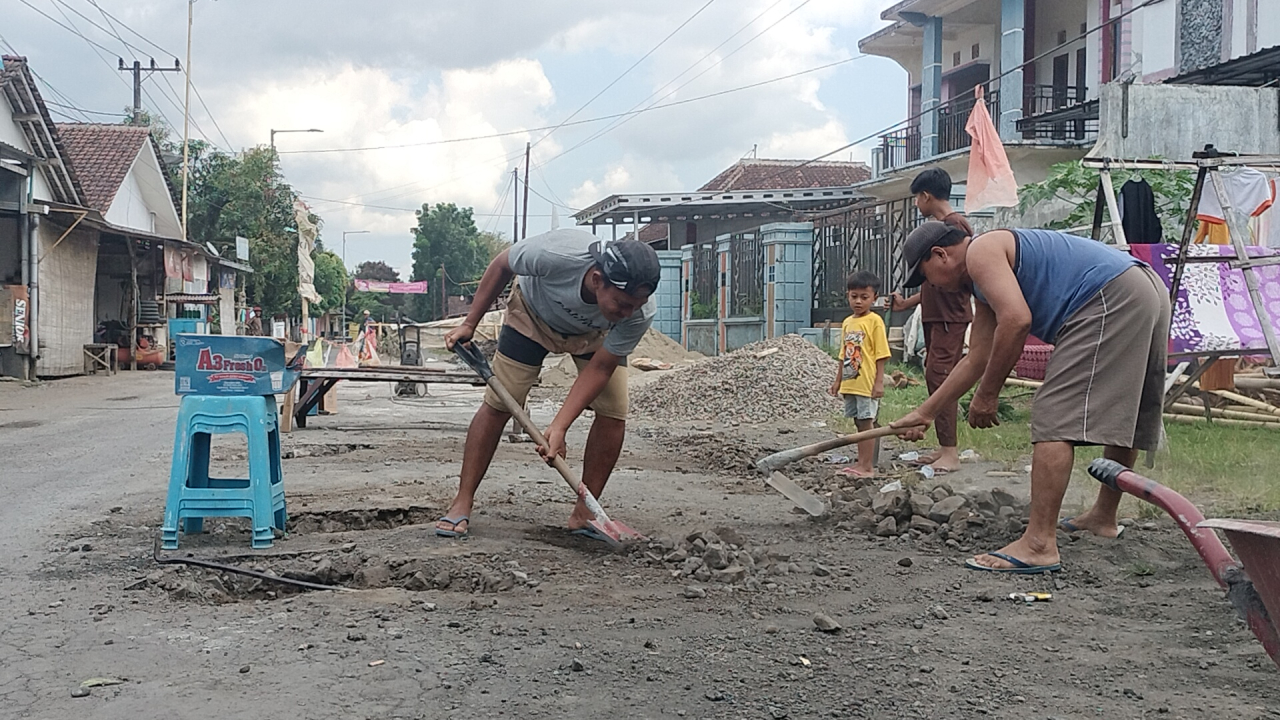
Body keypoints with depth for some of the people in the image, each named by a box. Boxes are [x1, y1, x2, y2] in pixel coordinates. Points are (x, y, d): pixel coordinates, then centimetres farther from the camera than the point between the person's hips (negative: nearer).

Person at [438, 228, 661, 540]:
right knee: (498, 404, -8)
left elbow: (599, 368, -26)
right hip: (533, 312, -1)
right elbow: (502, 265, -21)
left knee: (613, 414, -13)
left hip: (596, 334, 2)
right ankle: (461, 503, 3)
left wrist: (559, 428, -34)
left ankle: (584, 514, 0)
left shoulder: (641, 313, -37)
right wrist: (470, 324, -15)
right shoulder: (557, 254, -44)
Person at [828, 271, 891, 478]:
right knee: (859, 423, 14)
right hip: (850, 383, 7)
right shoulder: (847, 323, 12)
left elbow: (881, 355, -11)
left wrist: (879, 382, -15)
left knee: (866, 423, -3)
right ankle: (861, 463, 22)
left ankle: (868, 466, 2)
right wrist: (838, 380, 18)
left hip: (867, 384, -7)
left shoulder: (874, 321, -9)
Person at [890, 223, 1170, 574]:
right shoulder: (985, 285, 28)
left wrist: (986, 394, -9)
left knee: (1055, 418, -13)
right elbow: (976, 359, 33)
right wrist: (925, 412, 37)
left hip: (1110, 303, -11)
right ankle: (1104, 517, 40)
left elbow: (1016, 319, -17)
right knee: (1119, 416, 23)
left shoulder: (980, 252, -2)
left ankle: (1039, 543, -17)